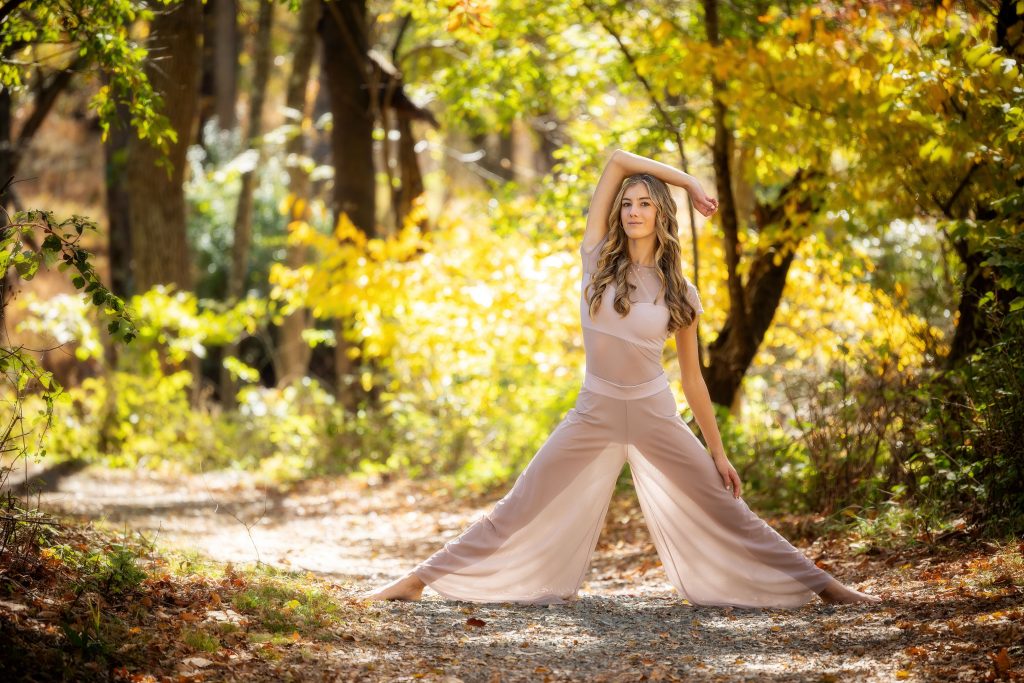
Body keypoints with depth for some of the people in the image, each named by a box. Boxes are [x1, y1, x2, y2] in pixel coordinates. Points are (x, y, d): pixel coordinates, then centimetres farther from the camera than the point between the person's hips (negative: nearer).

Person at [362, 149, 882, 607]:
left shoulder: (679, 293, 1)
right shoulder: (598, 258, -1)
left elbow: (693, 377, 7)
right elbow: (618, 160, -2)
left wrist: (717, 451, 5)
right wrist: (687, 181, 3)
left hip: (656, 418, 0)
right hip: (594, 415, 0)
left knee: (722, 510, 1)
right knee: (521, 511, -2)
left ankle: (821, 586, 7)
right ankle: (419, 580, 2)